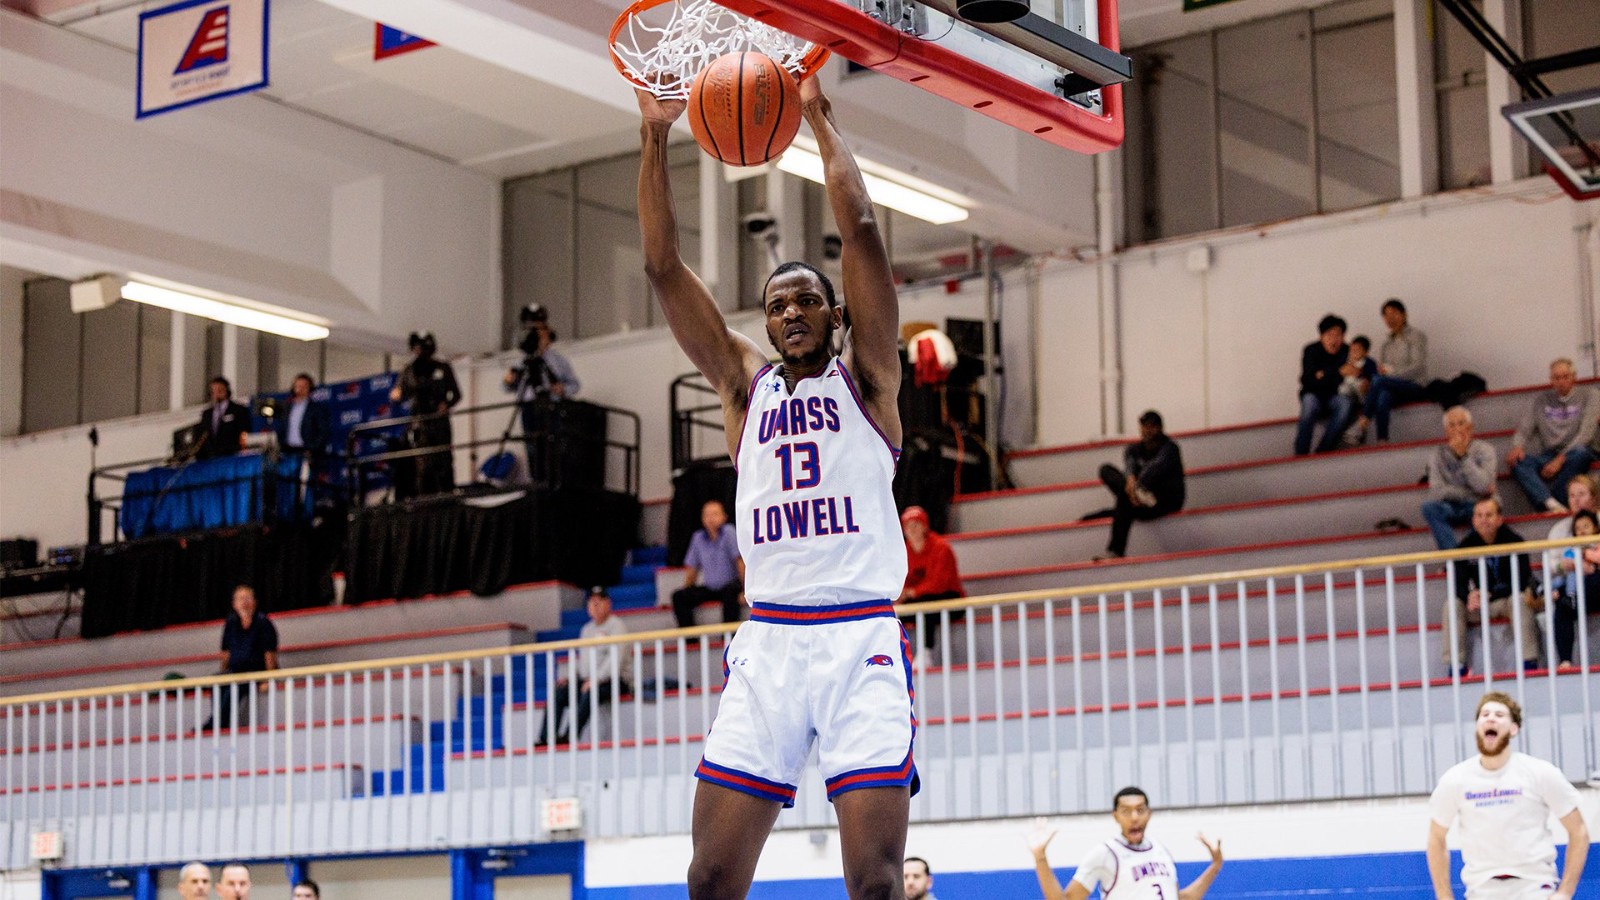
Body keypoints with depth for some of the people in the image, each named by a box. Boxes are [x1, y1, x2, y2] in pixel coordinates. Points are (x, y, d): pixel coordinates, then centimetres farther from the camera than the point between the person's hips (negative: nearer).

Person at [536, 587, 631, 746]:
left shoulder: (616, 626, -6)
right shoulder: (587, 629, 19)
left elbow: (616, 659, -18)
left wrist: (596, 679, -26)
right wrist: (568, 676, 5)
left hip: (615, 680, -7)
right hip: (588, 680, 7)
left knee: (589, 693, -35)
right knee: (558, 693, -12)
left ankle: (570, 738, -39)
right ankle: (545, 739, -19)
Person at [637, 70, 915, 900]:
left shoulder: (865, 376, 11)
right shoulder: (744, 382, 18)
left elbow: (859, 228, 1)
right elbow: (662, 267, 12)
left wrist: (818, 119, 8)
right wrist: (656, 137, 7)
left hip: (861, 638, -3)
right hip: (766, 643, 3)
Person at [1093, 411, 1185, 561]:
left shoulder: (1169, 448, -1)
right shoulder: (1134, 449, 14)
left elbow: (1157, 466, -22)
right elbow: (1129, 464, -10)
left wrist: (1136, 485, -40)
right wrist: (1130, 479, -35)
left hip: (1169, 499, -6)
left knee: (1124, 496, -34)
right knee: (1106, 469, -9)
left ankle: (1116, 551, -42)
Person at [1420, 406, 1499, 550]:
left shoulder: (1484, 449, 0)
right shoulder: (1438, 454, 5)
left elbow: (1483, 486, -16)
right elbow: (1436, 492, -7)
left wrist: (1463, 456, -19)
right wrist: (1469, 493, -12)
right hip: (1452, 508, 2)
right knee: (1429, 506, -31)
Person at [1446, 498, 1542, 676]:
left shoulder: (1514, 541, -14)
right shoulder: (1466, 545, -5)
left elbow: (1520, 581, -21)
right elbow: (1458, 583, -11)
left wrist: (1489, 595, -34)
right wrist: (1469, 597, -35)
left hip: (1511, 598, -3)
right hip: (1482, 603, 3)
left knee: (1519, 599, -36)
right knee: (1452, 603, -21)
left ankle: (1530, 661, -34)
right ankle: (1456, 665, -23)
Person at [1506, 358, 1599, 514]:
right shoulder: (1542, 399, 19)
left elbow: (1586, 433, -5)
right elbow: (1524, 429, 12)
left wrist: (1560, 459, -17)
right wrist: (1517, 446, -14)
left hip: (1573, 455, -3)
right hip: (1549, 457, 3)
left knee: (1580, 453, -38)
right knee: (1518, 461, -27)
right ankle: (1552, 505, -46)